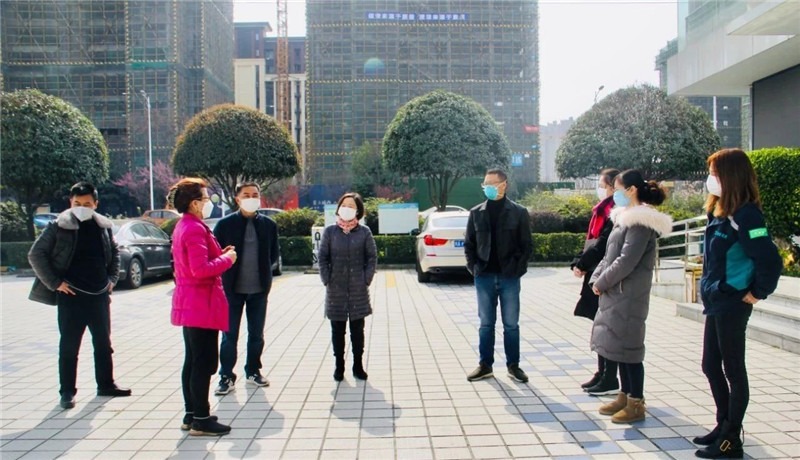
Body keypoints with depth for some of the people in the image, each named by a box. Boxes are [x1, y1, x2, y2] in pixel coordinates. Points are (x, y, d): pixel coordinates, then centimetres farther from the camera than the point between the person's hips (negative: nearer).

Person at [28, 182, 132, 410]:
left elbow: (114, 253, 19)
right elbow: (36, 255, -5)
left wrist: (112, 278, 9)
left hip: (99, 295, 4)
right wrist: (54, 283, -9)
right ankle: (67, 392, 14)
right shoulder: (59, 226, -7)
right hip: (71, 296, -4)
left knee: (103, 343, 13)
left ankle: (106, 385, 26)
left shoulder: (104, 226, 5)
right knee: (69, 347, 3)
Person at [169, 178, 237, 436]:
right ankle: (201, 421, 5)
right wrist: (226, 259, -13)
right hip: (202, 305, -11)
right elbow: (201, 269, -27)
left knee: (193, 362, 16)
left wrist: (219, 255, 9)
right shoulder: (195, 229, -19)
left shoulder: (183, 226, 14)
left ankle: (191, 415, 24)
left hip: (190, 304, 11)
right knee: (204, 363, -3)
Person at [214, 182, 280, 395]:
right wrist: (228, 267, -4)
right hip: (232, 288, -2)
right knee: (229, 335, 4)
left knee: (256, 334, 13)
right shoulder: (225, 224, -5)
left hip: (259, 289, 2)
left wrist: (262, 268, 3)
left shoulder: (269, 224, 1)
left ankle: (253, 371, 29)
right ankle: (226, 377, 16)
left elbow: (274, 253, 11)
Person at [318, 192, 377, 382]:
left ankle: (358, 365, 20)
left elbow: (372, 257, 1)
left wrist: (367, 279, -5)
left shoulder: (364, 232, 0)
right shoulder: (330, 231, 1)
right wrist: (327, 280, -5)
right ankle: (339, 366, 19)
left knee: (357, 329, 9)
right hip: (336, 290, 0)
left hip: (358, 290, 0)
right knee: (337, 329, 7)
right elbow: (323, 258, 2)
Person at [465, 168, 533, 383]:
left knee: (511, 324, 6)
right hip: (484, 277, 2)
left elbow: (526, 245, 0)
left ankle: (513, 365, 19)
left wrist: (518, 269, -8)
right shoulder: (476, 213, 5)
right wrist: (473, 267, -1)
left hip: (509, 277, -2)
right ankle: (485, 365, 19)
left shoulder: (519, 212, -1)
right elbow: (469, 244, 9)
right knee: (486, 324, 9)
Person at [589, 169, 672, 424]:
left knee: (627, 345, -2)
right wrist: (596, 279, 4)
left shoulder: (640, 221, -15)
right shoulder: (626, 217, 15)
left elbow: (627, 261, -20)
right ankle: (625, 396, 26)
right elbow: (610, 254, 16)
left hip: (629, 293, -9)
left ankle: (636, 404, 9)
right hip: (615, 292, 9)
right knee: (617, 344, 14)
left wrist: (601, 282, -12)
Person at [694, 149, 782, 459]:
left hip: (732, 304, -9)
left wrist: (757, 293, -14)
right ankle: (723, 426, 33)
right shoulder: (719, 212, 8)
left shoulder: (744, 215, -19)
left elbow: (770, 261, -25)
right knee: (711, 367, 17)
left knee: (733, 370, 3)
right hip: (716, 302, 9)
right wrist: (710, 288, 12)